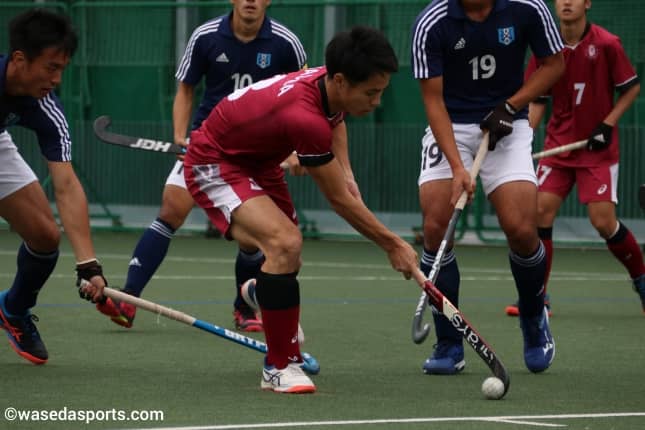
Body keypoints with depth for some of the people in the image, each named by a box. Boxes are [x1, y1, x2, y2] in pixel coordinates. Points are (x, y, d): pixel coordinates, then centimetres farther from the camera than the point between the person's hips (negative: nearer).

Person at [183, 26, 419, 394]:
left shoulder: (330, 84, -15)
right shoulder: (304, 118, -39)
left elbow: (334, 119, 9)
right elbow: (339, 199, -28)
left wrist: (345, 174, -8)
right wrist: (393, 245, -18)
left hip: (258, 163, 9)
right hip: (215, 166, -9)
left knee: (288, 263, 16)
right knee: (285, 243, -29)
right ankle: (279, 368, -18)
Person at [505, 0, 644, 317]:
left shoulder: (606, 44, -11)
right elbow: (538, 100, 7)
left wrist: (607, 125, -11)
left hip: (597, 148, -4)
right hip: (558, 144, 4)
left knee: (604, 222, -10)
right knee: (541, 210, -8)